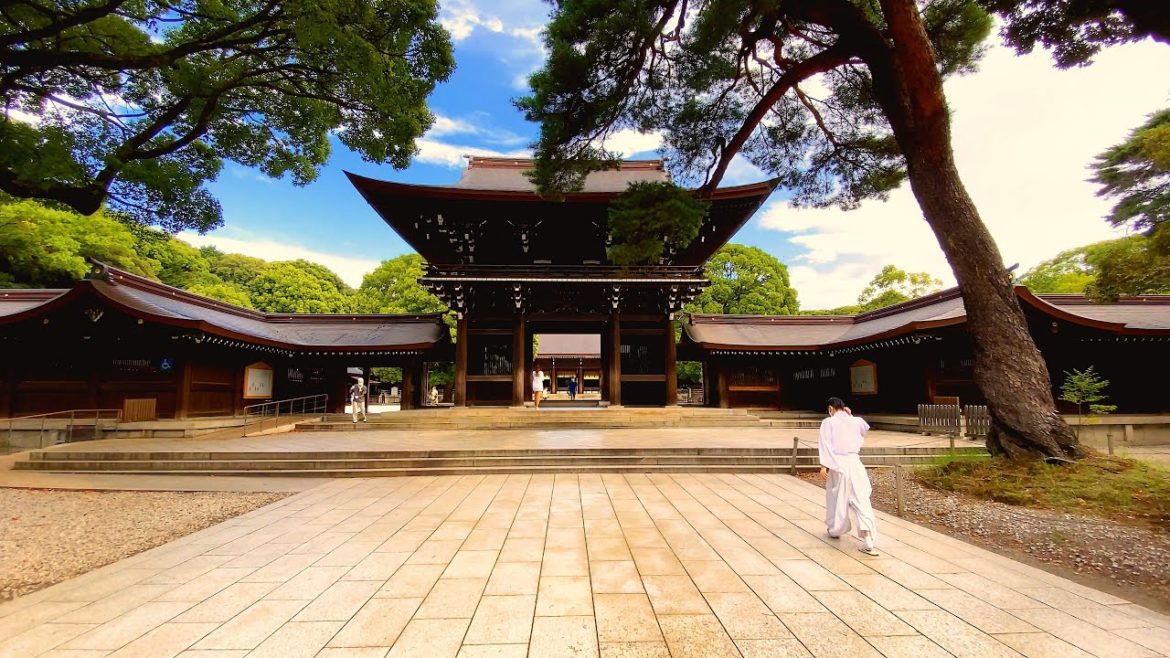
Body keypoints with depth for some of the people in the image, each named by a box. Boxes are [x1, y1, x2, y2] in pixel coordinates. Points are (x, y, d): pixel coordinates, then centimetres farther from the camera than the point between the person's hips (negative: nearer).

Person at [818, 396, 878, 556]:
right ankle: (867, 541, -12)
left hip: (837, 464, -2)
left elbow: (825, 444, -11)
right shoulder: (856, 421, 7)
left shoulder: (828, 422, -4)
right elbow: (865, 428, 31)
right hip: (854, 462, 2)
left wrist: (824, 465, -12)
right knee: (861, 499, -2)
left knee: (836, 497, 16)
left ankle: (834, 529, 34)